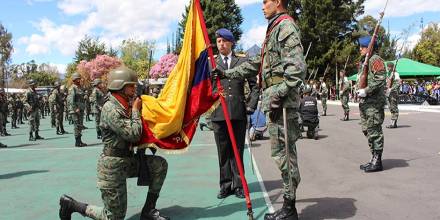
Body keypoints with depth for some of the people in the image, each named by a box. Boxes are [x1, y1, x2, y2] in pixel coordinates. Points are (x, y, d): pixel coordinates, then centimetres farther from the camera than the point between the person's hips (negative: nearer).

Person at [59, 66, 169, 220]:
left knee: (160, 164, -7)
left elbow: (136, 134, 19)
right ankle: (71, 204, 18)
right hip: (113, 165, -8)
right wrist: (135, 110, -14)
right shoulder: (111, 108, -19)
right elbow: (133, 135, -25)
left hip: (128, 160, 8)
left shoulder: (127, 106, 7)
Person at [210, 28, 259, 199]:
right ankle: (226, 185, 17)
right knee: (223, 151, 7)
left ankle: (238, 185, 15)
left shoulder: (243, 61, 9)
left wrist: (251, 105, 2)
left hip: (239, 112, 0)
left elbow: (254, 86, 11)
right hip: (218, 113, 1)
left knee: (237, 150, 6)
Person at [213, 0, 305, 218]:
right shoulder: (275, 28, 25)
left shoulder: (286, 25, -6)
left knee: (283, 152, -5)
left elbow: (297, 67, -17)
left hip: (282, 101, -10)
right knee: (282, 152, 11)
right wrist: (227, 73, 27)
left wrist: (279, 95, -20)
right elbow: (256, 63, 28)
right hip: (273, 99, 10)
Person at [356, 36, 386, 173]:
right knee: (367, 130, 13)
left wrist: (366, 91, -20)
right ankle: (374, 158, 23)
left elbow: (380, 79, -20)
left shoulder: (375, 60, -9)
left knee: (374, 131, -6)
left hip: (374, 103, -10)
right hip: (365, 102, 10)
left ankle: (377, 162, 2)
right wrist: (359, 90, 11)